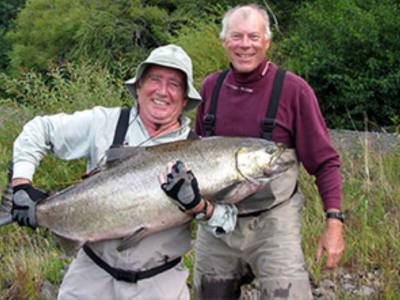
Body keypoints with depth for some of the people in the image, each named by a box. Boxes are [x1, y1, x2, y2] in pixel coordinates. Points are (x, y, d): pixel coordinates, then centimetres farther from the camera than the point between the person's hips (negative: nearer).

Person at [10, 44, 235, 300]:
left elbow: (226, 222, -13)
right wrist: (22, 185, -7)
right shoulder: (105, 123, -3)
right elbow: (38, 130, 4)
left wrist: (198, 206, -33)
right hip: (94, 272, 1)